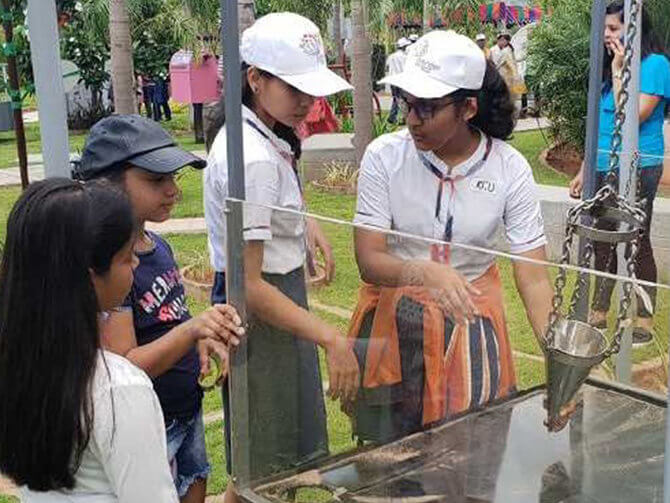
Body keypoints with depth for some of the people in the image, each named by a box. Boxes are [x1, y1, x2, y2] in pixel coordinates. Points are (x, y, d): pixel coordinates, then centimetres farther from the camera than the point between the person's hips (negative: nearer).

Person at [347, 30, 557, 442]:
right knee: (387, 453, 11)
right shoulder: (384, 156, -16)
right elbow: (369, 261, -18)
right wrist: (426, 273, -39)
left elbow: (533, 277, -15)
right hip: (393, 318, 0)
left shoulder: (511, 169, -15)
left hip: (472, 317, 0)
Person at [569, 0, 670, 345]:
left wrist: (618, 71, -14)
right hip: (605, 167, 7)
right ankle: (598, 315, 23)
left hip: (636, 168, -7)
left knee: (637, 244, -1)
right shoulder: (611, 66, 13)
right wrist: (584, 171, 18)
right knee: (603, 242, 12)